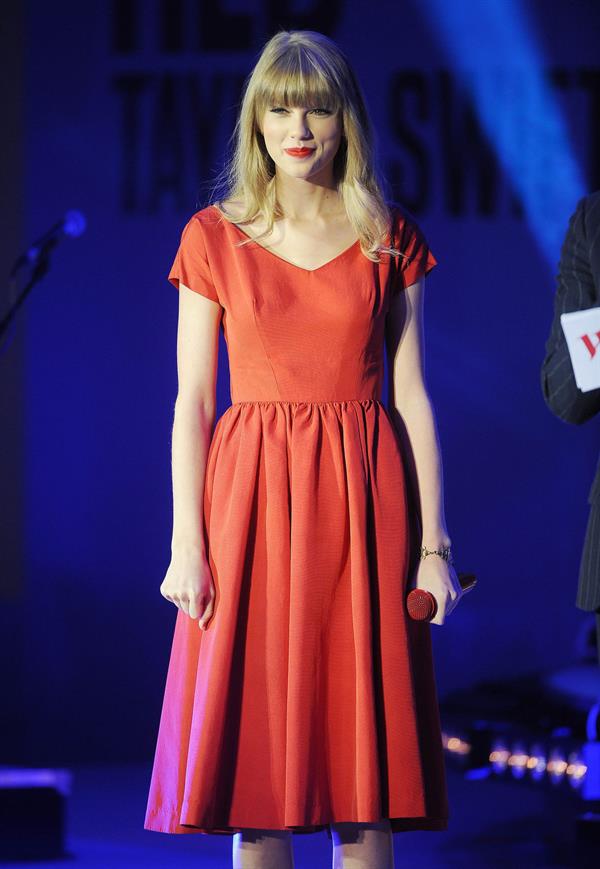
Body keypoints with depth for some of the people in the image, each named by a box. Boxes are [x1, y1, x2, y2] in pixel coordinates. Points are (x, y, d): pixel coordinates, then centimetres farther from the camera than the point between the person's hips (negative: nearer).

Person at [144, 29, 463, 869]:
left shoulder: (391, 238, 7)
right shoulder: (214, 237, 5)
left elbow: (412, 396, 6)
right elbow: (192, 400, 3)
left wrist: (434, 544, 0)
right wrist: (187, 545, -6)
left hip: (362, 502, 1)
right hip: (252, 497, 0)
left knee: (364, 764, 1)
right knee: (252, 749, -1)